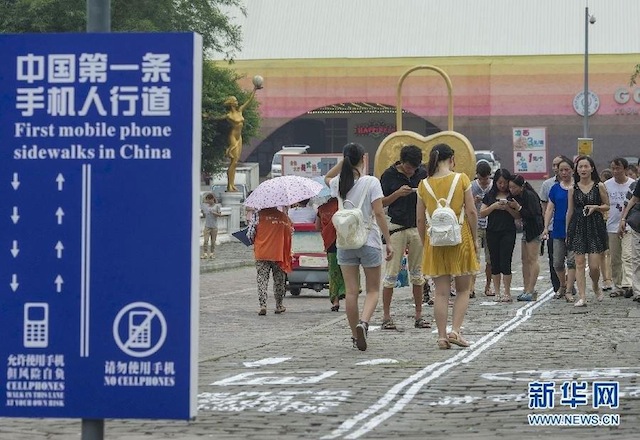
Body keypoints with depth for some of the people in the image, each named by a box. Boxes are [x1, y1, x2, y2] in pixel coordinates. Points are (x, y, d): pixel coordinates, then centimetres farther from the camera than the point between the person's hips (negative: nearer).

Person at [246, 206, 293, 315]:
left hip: (262, 254, -2)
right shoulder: (283, 216, 3)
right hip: (279, 253, 2)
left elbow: (250, 234, -5)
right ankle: (279, 306, 23)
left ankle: (263, 305, -12)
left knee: (262, 280, 1)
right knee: (279, 281, 14)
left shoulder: (257, 215, -4)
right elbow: (291, 232, 10)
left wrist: (254, 241, 16)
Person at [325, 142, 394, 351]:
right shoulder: (371, 182, -10)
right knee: (373, 290, 7)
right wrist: (388, 242, -7)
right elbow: (379, 213, -12)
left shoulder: (338, 183, 1)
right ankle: (363, 322, -18)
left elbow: (327, 177, 27)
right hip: (369, 241, -3)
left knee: (351, 292, 7)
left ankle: (355, 335, 11)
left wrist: (343, 161, 16)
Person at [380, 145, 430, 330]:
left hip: (418, 228, 3)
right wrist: (397, 194, -16)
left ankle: (419, 316, 13)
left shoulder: (422, 173, 5)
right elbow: (380, 203, -1)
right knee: (391, 273, -3)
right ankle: (386, 316, 2)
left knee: (417, 273, 8)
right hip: (397, 228, -3)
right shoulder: (389, 175, -4)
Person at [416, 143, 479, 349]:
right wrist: (475, 238, 3)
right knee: (463, 290, 11)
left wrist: (425, 244, 14)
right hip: (460, 238, -2)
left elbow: (420, 220, 4)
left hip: (435, 241, 2)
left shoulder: (424, 185, 2)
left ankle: (442, 336, 4)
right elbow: (471, 212, -7)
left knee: (441, 292, 7)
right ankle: (455, 330, -5)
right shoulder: (461, 179, -5)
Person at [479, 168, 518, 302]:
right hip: (492, 232, 3)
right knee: (495, 263, 5)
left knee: (505, 262, -8)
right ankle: (497, 293, 10)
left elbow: (518, 216, 2)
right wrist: (494, 206, -10)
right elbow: (481, 213, 4)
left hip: (508, 232, -2)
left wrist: (508, 208, -14)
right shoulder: (490, 195, 8)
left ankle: (507, 293, -4)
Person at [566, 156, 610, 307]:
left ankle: (596, 287, 28)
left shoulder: (599, 186, 0)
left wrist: (596, 207, -12)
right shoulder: (573, 188, 5)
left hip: (596, 226, -1)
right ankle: (582, 297, -1)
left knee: (594, 266, -3)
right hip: (578, 227, 1)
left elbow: (607, 206, 8)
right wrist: (567, 232, 10)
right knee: (579, 264, -3)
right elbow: (570, 211, 10)